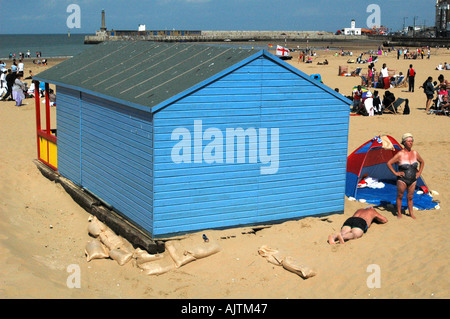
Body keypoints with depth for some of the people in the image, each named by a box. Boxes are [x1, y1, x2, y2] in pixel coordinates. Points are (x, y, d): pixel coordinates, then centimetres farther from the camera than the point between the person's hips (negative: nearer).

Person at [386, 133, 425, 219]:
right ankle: (399, 213, 21)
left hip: (413, 180, 4)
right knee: (400, 196, 7)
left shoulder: (415, 153, 1)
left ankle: (411, 213, 26)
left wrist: (419, 172, 11)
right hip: (402, 180, -3)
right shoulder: (400, 154, -13)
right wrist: (395, 173, -11)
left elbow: (422, 162, 20)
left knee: (410, 197, 12)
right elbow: (388, 163, -10)